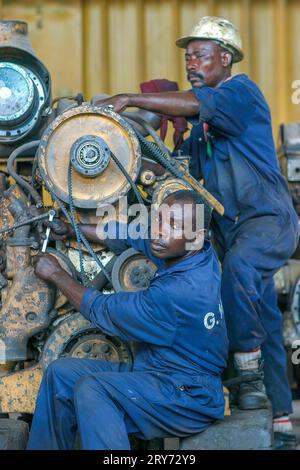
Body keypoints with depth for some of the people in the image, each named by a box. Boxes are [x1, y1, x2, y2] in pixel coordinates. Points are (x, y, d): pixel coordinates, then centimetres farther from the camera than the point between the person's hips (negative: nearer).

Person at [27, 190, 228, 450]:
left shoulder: (179, 292, -29)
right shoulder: (195, 252, -5)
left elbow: (100, 310, -16)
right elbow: (129, 235, 13)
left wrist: (56, 274, -3)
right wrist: (70, 229, 13)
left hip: (189, 398, -9)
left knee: (91, 389, -29)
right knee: (61, 372, 2)